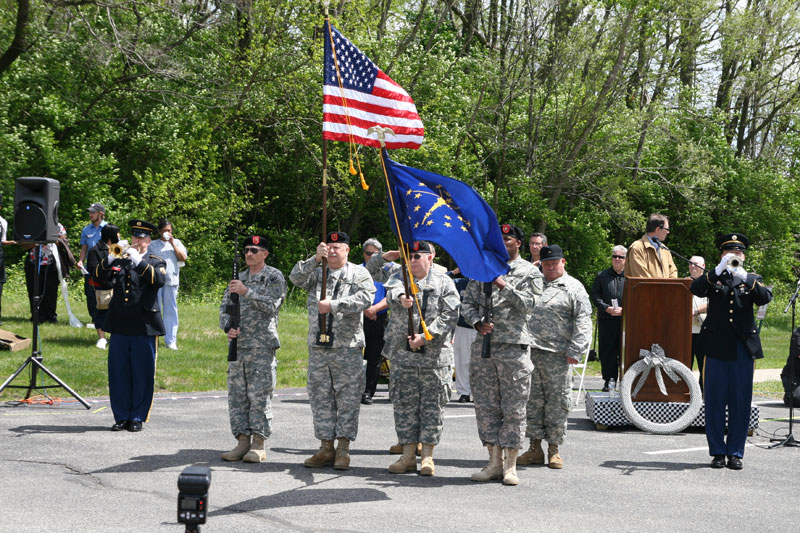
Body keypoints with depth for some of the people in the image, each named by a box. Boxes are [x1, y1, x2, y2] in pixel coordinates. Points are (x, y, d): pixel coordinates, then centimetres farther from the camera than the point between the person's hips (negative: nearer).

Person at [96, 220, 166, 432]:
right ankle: (121, 417, 13)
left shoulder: (156, 263, 7)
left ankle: (137, 417, 9)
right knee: (118, 373, 4)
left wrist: (139, 261, -21)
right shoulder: (120, 261, 15)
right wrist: (111, 259, -15)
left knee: (142, 374, 0)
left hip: (144, 327, -3)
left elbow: (159, 280, -14)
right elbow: (101, 277, 2)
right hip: (120, 326, 3)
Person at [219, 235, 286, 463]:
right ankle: (242, 441, 10)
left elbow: (271, 305, -13)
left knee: (259, 394, -6)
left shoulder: (274, 277, 0)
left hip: (262, 345, -6)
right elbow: (225, 307, 16)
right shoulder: (238, 279, 18)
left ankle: (258, 445, -3)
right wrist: (228, 327, -3)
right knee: (237, 394, 5)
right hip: (238, 343, 6)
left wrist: (246, 292, -21)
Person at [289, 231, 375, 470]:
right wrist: (315, 259, -16)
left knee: (347, 399, -4)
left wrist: (334, 305, -18)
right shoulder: (316, 272, 14)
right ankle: (326, 448, 12)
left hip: (348, 346, -4)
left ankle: (343, 449, 1)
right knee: (320, 398, 6)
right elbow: (296, 278, -4)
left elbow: (365, 298, -13)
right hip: (318, 347, 4)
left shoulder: (358, 273, 4)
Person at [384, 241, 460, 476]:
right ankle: (408, 455, 12)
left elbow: (450, 315, -6)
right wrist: (401, 298, -40)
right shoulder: (400, 279, 8)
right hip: (402, 354, 2)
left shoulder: (444, 282, 4)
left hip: (435, 355, -2)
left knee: (432, 404, 1)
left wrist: (425, 337, -15)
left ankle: (428, 456, 8)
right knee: (404, 404, 5)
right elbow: (392, 291, -16)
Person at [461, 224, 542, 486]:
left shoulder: (530, 273, 4)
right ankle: (494, 462, 12)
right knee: (486, 405, 4)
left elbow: (527, 305, -9)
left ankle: (510, 465, 4)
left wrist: (504, 286, -17)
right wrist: (478, 323, -5)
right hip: (483, 345, 4)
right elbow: (467, 302, 12)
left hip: (514, 346, -4)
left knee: (514, 407, -3)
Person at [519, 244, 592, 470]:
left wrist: (574, 351, -12)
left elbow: (583, 323, -3)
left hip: (557, 355, -4)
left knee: (557, 402, 0)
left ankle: (554, 450, 8)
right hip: (529, 352, 4)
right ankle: (535, 448, 13)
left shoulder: (574, 288, 3)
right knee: (532, 400, 6)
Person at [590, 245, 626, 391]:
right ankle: (609, 380, 9)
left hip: (627, 320, -1)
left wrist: (624, 310, -11)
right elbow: (595, 296, 7)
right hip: (606, 320, 1)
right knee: (607, 352, 2)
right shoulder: (602, 276, 12)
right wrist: (607, 308, -9)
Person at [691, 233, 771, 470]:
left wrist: (746, 279, -22)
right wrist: (718, 271, -25)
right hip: (717, 348, -1)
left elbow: (765, 298, -7)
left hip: (743, 348, 1)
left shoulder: (752, 280, 12)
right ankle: (717, 452, 10)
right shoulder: (712, 278, 9)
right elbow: (696, 289, -12)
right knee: (715, 401, 1)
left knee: (741, 402, 2)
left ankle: (735, 453, 10)